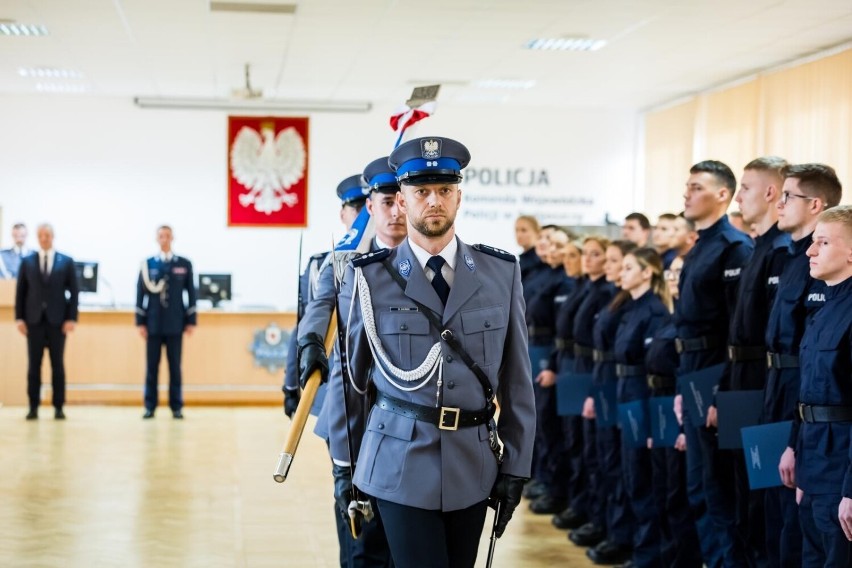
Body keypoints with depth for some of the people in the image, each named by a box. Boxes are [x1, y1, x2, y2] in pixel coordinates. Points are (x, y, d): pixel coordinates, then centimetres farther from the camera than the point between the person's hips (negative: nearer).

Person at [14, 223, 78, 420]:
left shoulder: (66, 261, 5)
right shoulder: (27, 261, 7)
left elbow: (73, 292, 3)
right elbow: (20, 292, 6)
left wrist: (71, 318, -5)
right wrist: (19, 318, -2)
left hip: (57, 320, -1)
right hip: (34, 320, 1)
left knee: (57, 364, 2)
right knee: (34, 365, 1)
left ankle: (58, 407, 6)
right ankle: (33, 407, 4)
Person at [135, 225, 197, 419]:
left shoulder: (184, 264, 6)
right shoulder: (147, 264, 5)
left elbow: (191, 293, 5)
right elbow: (141, 294, 4)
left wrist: (191, 321, 0)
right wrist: (140, 322, -1)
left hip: (175, 324, 0)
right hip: (153, 323, 0)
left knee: (175, 367, 3)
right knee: (151, 367, 2)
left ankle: (176, 407, 7)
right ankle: (150, 407, 6)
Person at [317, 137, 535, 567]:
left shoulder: (501, 273, 2)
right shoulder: (370, 278, -3)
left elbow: (516, 379, 5)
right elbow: (348, 374, 4)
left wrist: (515, 467, 4)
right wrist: (343, 463, 8)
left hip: (473, 467, 3)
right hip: (400, 464, -3)